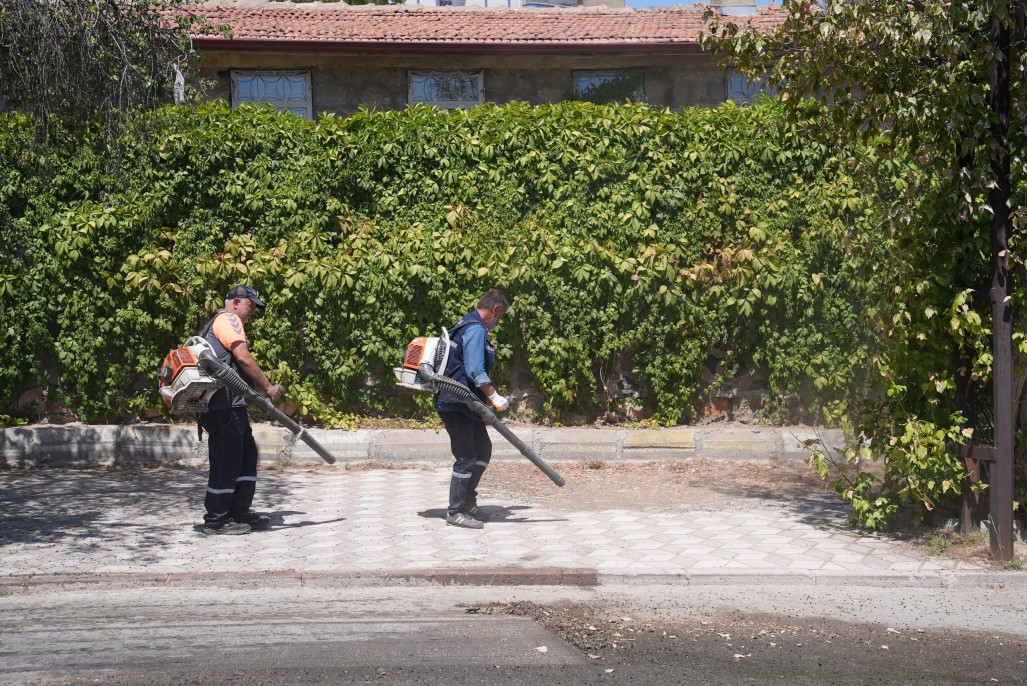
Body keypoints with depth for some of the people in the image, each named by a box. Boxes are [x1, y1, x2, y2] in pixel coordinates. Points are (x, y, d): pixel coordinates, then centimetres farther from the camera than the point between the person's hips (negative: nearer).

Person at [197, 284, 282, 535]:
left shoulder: (220, 323, 28)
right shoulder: (228, 320, -5)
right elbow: (243, 357, -17)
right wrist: (268, 387, -12)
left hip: (231, 406, 11)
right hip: (225, 405, -11)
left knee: (247, 456, 13)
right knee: (227, 462, -6)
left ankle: (239, 512, 19)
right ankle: (215, 521, -1)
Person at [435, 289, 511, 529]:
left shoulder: (469, 326, 18)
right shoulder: (476, 330, -16)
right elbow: (475, 371, -26)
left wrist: (486, 399, 28)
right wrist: (494, 396, -24)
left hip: (465, 404, 11)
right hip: (457, 405, -11)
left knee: (483, 450, 17)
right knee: (466, 458, -5)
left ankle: (468, 503, 24)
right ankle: (455, 512, 3)